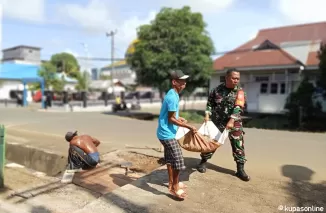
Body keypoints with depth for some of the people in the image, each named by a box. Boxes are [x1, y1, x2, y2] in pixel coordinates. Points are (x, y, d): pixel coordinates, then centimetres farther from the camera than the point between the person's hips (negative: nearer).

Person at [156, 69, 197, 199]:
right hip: (167, 134, -10)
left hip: (166, 133, 10)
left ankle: (172, 183, 33)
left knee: (170, 159, 19)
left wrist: (179, 118, 22)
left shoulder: (173, 95, 10)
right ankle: (175, 187, 10)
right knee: (178, 160, -5)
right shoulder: (172, 97, -21)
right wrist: (188, 126, -16)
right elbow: (171, 119, -20)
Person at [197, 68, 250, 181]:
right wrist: (207, 114, -6)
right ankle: (203, 162, 28)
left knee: (238, 145, 1)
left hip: (234, 122, 0)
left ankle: (240, 170, 15)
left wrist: (231, 121, -33)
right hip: (217, 121, 1)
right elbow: (210, 102, 8)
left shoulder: (239, 91, -8)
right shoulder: (218, 89, -3)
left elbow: (238, 107, -21)